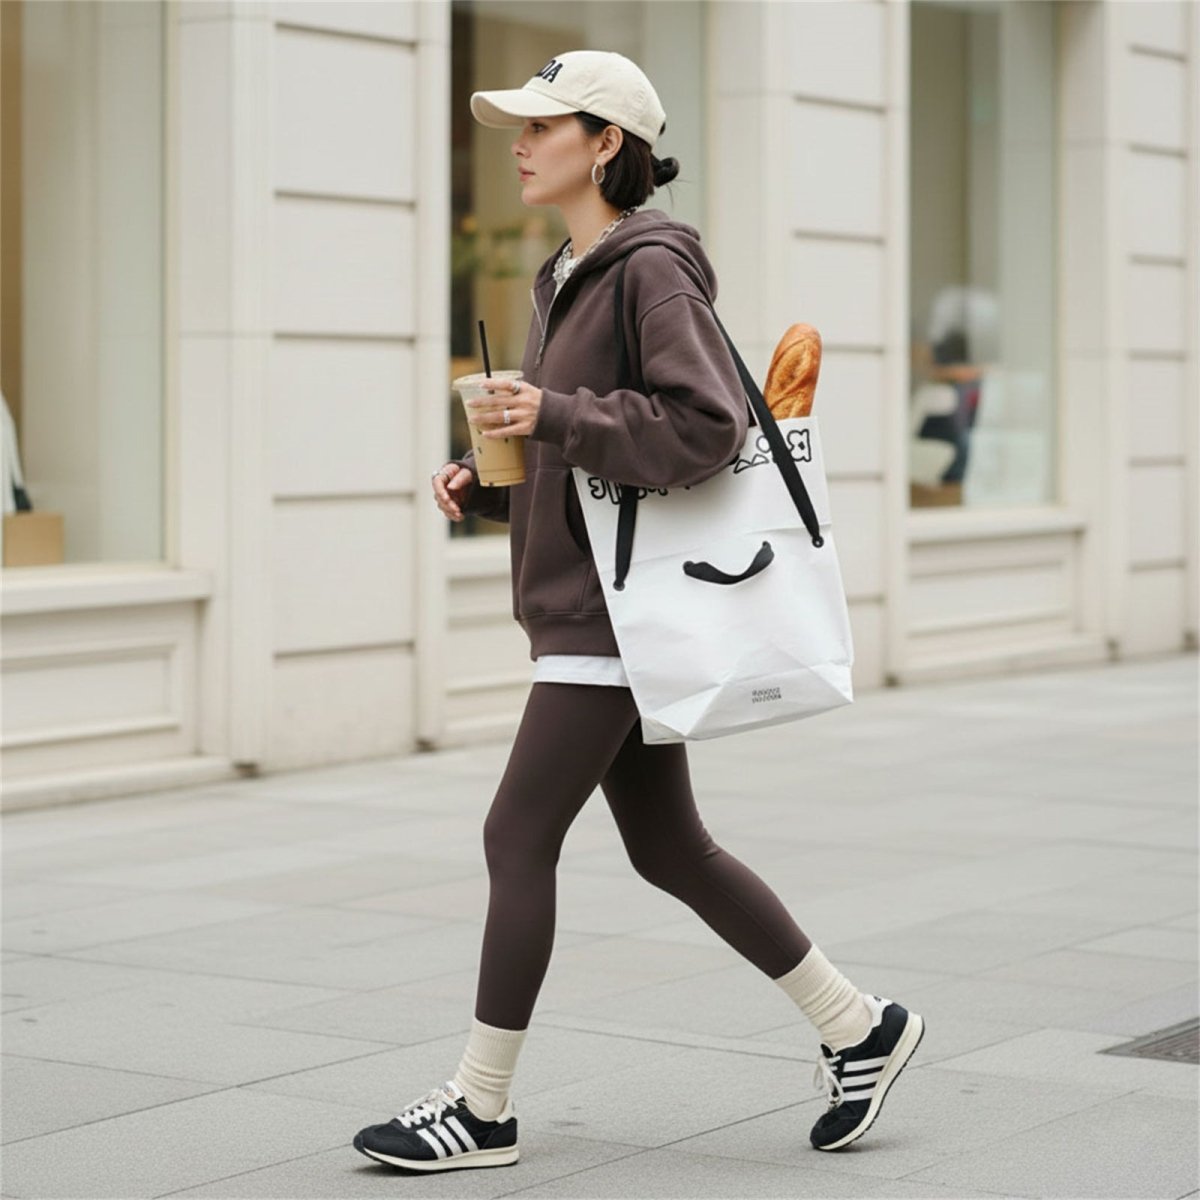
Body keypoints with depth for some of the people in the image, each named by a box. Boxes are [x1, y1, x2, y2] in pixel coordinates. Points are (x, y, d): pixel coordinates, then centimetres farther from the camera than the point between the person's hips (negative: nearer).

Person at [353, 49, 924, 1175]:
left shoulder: (651, 268, -12)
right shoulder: (569, 279, 16)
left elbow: (708, 422, -22)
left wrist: (557, 416, -23)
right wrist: (484, 479, 7)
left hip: (619, 607, -10)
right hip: (582, 606, 10)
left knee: (517, 837, -6)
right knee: (669, 849, 13)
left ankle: (481, 1106, 3)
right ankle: (857, 1027, 23)